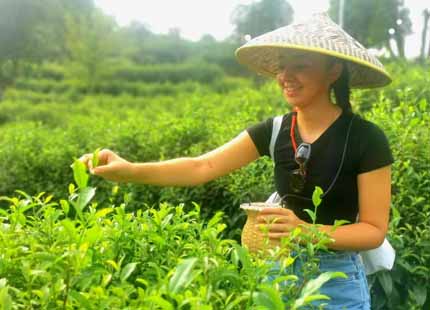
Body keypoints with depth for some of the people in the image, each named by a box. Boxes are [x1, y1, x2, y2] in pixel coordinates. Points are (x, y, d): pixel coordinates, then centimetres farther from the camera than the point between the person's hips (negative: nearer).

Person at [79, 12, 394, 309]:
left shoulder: (366, 139, -16)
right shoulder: (274, 131, -4)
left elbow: (375, 230, -14)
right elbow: (203, 166, -13)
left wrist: (307, 231, -30)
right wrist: (130, 170, -27)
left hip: (337, 279, -4)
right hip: (280, 270, 4)